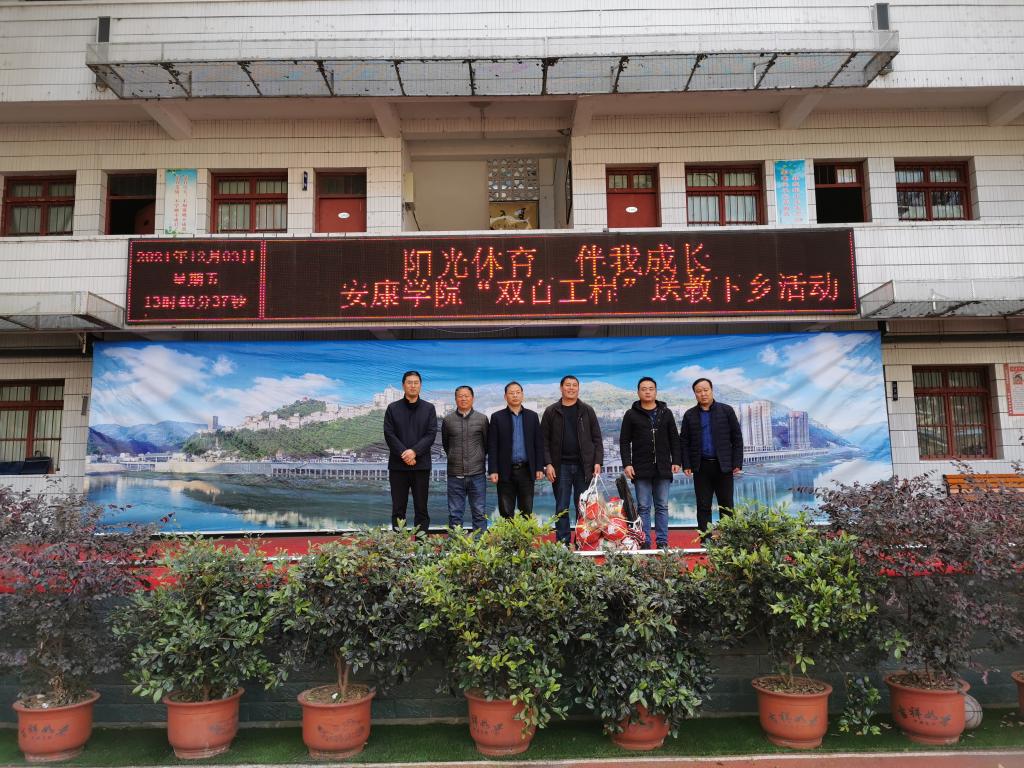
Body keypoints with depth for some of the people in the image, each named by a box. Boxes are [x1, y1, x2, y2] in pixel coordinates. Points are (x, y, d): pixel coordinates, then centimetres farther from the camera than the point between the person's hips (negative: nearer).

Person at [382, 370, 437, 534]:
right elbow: (389, 435, -2)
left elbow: (431, 434, -2)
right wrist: (404, 453, -14)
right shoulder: (393, 408, 6)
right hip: (398, 465, 0)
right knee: (398, 509, 4)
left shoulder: (429, 408, 7)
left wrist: (415, 451, -15)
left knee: (421, 508, 3)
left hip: (421, 465, 0)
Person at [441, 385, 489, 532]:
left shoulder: (482, 419, 2)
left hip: (477, 474, 0)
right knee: (455, 514, 6)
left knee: (479, 513, 5)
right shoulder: (447, 420, 3)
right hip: (455, 475, 0)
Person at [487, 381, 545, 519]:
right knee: (506, 513, 3)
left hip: (527, 471, 2)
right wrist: (493, 471, -8)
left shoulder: (532, 416, 9)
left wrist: (539, 468, 1)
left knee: (527, 511, 5)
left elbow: (538, 444, 8)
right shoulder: (497, 417, 3)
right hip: (506, 471, -1)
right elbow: (492, 447, -1)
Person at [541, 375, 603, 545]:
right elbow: (544, 440, 2)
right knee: (562, 508, 3)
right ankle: (563, 543, 9)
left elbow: (597, 439, 6)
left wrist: (598, 462, -4)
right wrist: (548, 464, -7)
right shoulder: (551, 411, 5)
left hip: (584, 466, 1)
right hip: (561, 467, 0)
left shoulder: (587, 411, 7)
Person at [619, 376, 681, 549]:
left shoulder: (666, 413, 10)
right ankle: (644, 543, 6)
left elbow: (674, 439, 11)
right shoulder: (631, 415, 3)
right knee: (643, 507, 2)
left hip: (663, 469, 2)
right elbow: (624, 442, 2)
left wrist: (676, 461, 2)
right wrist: (626, 464, -7)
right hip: (641, 470, -2)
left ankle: (662, 542, 12)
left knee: (662, 507, 6)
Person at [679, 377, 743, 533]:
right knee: (703, 507, 3)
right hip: (701, 467, 1)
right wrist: (686, 465, -3)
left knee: (726, 506, 4)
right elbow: (684, 442, 7)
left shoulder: (726, 411, 3)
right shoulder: (689, 415, 8)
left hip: (723, 466, -1)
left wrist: (737, 463, -4)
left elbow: (737, 438, 2)